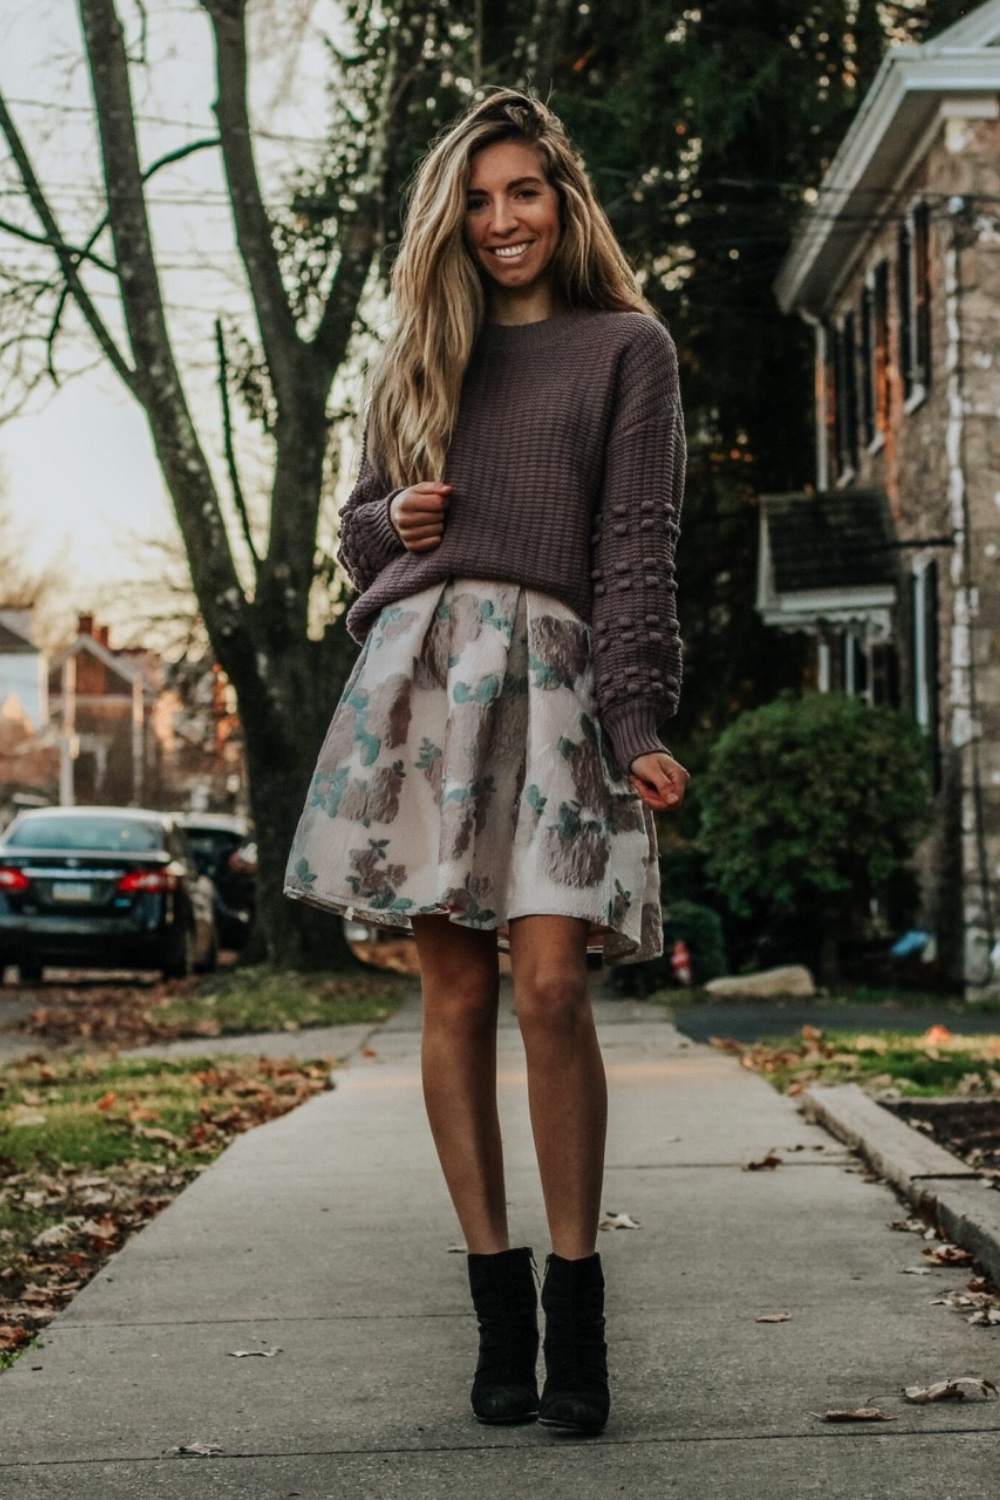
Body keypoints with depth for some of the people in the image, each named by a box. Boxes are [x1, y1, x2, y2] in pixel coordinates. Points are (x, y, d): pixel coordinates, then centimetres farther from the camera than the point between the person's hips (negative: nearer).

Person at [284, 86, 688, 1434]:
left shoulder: (628, 348, 11)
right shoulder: (420, 357, 22)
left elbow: (638, 543, 1)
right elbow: (357, 521, 26)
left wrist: (638, 726, -10)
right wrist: (390, 525, 0)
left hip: (554, 672, -3)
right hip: (420, 671, 3)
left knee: (551, 983, -14)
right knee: (455, 994, 0)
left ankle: (577, 1305, -5)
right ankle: (499, 1302, 6)